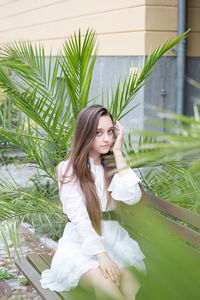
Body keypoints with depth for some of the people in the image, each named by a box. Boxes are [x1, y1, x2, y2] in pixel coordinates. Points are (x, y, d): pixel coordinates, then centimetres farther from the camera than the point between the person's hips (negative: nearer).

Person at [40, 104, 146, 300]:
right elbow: (79, 218, -12)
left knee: (126, 277, -30)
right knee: (104, 282, -33)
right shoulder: (68, 170, -1)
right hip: (79, 243, -3)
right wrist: (101, 255, -23)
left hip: (113, 239, 3)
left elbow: (132, 198, -11)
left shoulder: (114, 166, 10)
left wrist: (118, 154, -9)